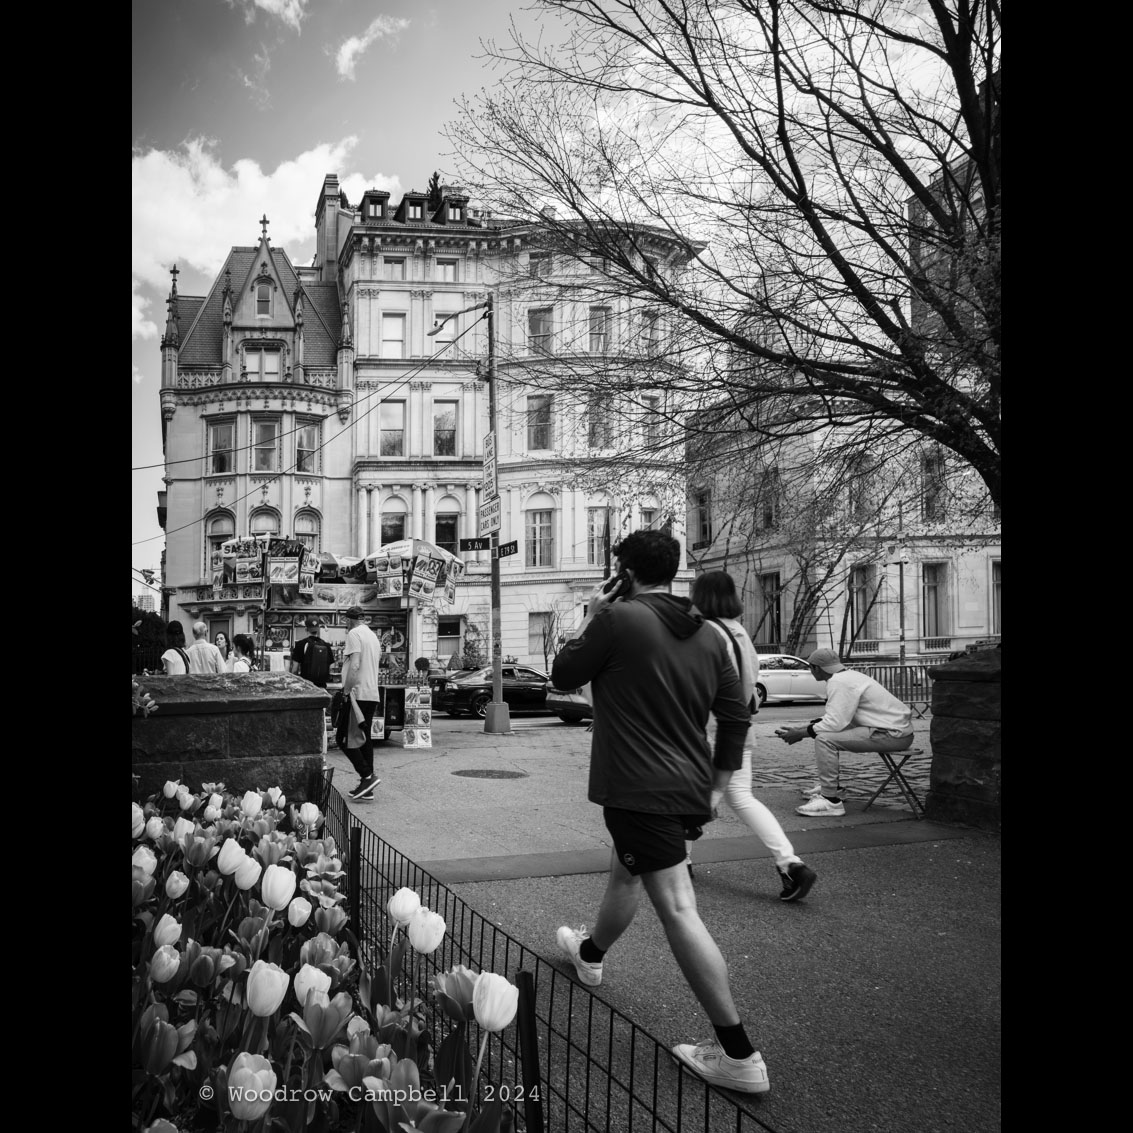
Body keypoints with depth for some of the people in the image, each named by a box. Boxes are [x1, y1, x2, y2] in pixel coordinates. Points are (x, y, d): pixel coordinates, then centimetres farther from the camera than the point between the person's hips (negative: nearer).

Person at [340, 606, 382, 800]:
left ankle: (367, 776, -13)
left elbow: (354, 665, -19)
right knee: (365, 739, 11)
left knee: (345, 739, -4)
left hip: (358, 694, -9)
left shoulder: (354, 634, -9)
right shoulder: (373, 636, 18)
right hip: (373, 694, 9)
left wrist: (346, 691, -16)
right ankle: (367, 788, 11)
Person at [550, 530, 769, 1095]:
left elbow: (563, 674, -1)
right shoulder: (708, 637, 7)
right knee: (624, 872, 30)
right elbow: (736, 717, 10)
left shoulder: (618, 618, -13)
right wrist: (713, 787, 21)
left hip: (639, 789, -8)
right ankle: (590, 951, 56)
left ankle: (738, 1054, -10)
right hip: (689, 789, 8)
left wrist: (591, 620, 12)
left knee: (678, 909, -9)